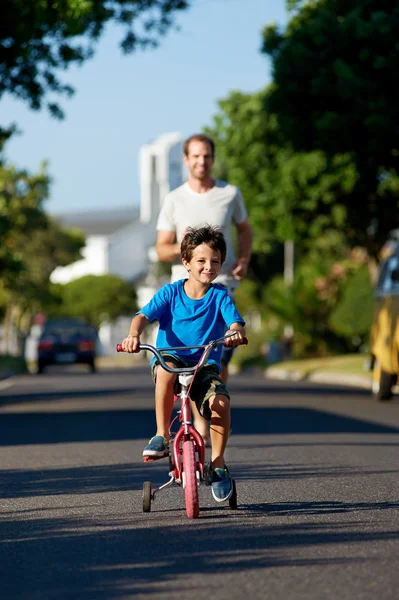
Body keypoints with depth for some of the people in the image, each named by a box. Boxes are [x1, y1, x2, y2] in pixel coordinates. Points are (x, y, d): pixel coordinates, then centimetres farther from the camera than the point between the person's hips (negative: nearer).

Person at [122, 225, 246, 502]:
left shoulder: (220, 295, 2)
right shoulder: (171, 292, 2)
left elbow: (235, 322, -12)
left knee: (220, 402, -29)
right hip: (170, 357, 0)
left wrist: (236, 332, -38)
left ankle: (218, 464, -8)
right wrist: (134, 334, -32)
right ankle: (162, 436, -23)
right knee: (166, 371, -38)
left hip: (205, 364, 0)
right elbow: (144, 315, -10)